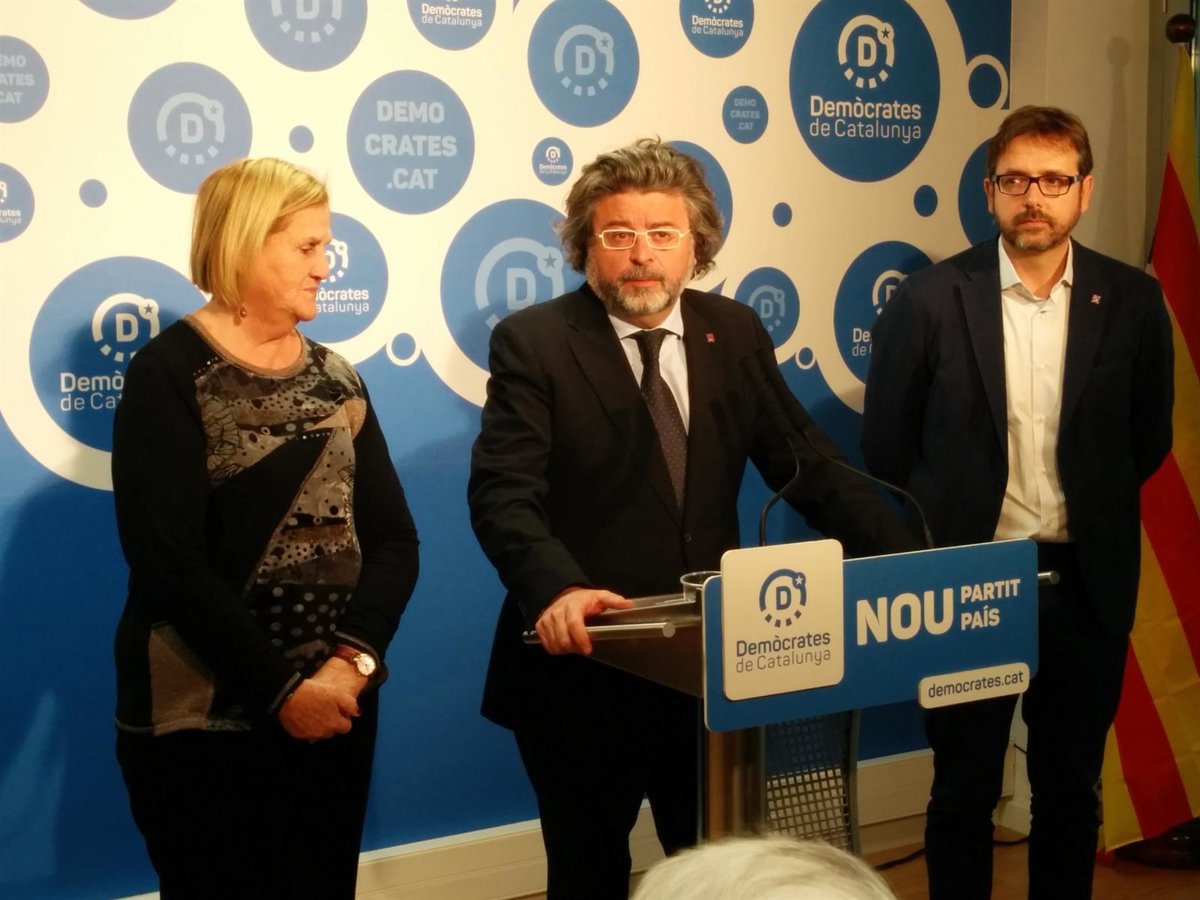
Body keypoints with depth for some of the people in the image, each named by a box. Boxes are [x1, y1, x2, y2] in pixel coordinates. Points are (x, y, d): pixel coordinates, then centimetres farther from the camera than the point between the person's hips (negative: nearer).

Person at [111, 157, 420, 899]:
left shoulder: (337, 379, 10)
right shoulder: (170, 374, -7)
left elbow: (393, 538, 3)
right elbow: (170, 561, -15)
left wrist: (353, 661, -13)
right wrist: (279, 687, -18)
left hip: (336, 704, 5)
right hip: (205, 717, -5)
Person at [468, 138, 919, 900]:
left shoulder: (736, 332, 6)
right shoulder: (533, 342, -8)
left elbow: (806, 465, 5)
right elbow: (503, 493, -18)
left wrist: (905, 562, -9)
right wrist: (557, 589, -37)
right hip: (583, 670, -3)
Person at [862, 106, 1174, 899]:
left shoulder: (1132, 301, -1)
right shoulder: (928, 301, -7)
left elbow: (1148, 440, 10)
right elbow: (886, 448, 2)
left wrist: (1091, 512, 10)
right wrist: (944, 526, 7)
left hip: (1085, 585, 2)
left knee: (1072, 790, 14)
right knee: (963, 791, 10)